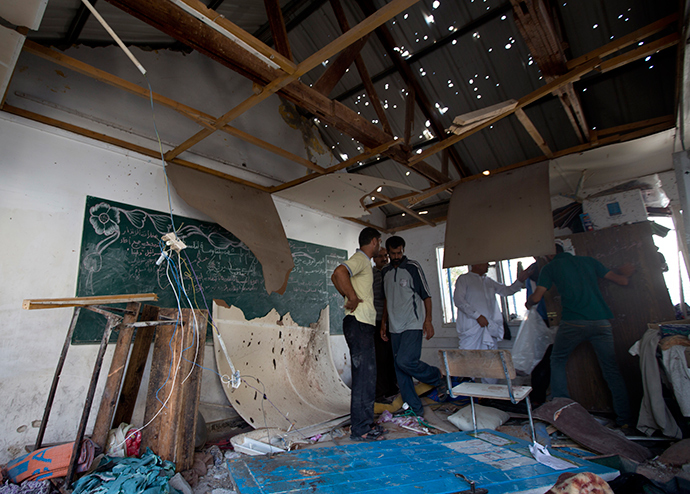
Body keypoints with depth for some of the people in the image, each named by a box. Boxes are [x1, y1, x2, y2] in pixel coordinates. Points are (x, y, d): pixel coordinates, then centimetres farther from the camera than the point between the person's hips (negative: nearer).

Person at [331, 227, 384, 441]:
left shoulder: (364, 261, 21)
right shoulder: (360, 259, -10)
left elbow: (337, 278, 31)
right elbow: (339, 273, -31)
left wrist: (348, 297, 17)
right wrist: (353, 298, -22)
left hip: (363, 325, 10)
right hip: (358, 324, -10)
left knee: (366, 375, 15)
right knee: (364, 377, -5)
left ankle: (364, 424, 25)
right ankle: (360, 429, 5)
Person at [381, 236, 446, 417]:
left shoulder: (413, 267, -3)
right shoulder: (385, 272, 12)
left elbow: (426, 295, -3)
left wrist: (428, 320, -12)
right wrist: (383, 323, 15)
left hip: (413, 325, -6)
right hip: (395, 327, 6)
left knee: (405, 361, -19)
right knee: (400, 373, 6)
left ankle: (437, 377, 9)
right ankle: (416, 410, 19)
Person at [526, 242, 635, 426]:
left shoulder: (550, 267, 5)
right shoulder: (589, 260, 16)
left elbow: (536, 297, -2)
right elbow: (622, 281, 18)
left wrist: (528, 303, 20)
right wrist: (624, 273, 40)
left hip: (573, 323, -4)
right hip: (601, 321, 4)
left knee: (557, 361, 14)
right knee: (611, 370, 14)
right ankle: (625, 420, 18)